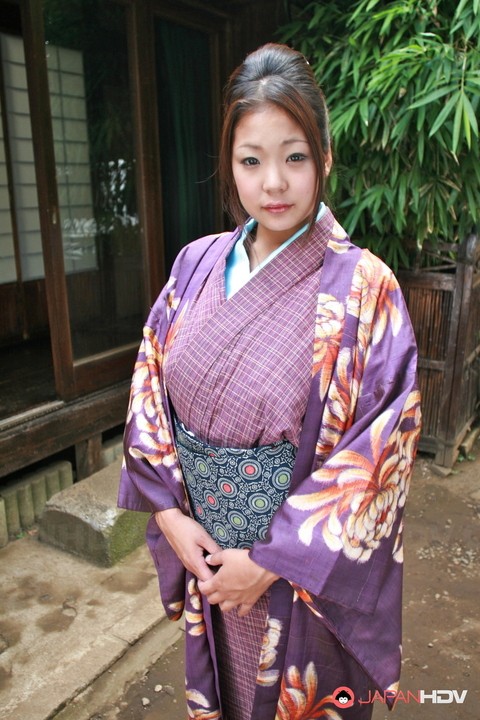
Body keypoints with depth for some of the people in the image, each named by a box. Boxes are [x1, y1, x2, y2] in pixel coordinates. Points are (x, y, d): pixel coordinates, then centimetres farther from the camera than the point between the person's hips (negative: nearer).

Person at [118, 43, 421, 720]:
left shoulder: (364, 288, -17)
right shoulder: (198, 264, -4)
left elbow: (377, 450, -18)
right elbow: (149, 388, -1)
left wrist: (270, 561, -16)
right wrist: (169, 512, -9)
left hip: (302, 568, -3)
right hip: (201, 544, 4)